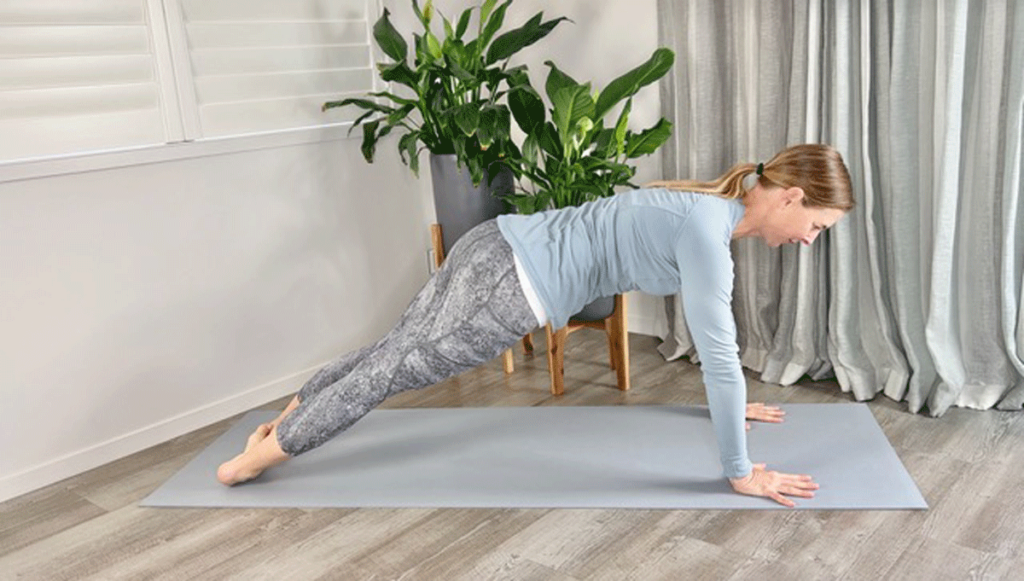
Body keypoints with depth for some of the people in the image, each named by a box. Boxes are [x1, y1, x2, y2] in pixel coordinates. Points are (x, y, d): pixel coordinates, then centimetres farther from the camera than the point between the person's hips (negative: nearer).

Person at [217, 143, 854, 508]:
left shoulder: (711, 208, 10)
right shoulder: (708, 231, -20)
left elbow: (713, 334, 23)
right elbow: (719, 351, -19)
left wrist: (732, 400, 32)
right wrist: (741, 472, -11)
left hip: (499, 248, 8)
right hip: (511, 284, -8)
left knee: (395, 349, 20)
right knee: (395, 368, 5)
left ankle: (286, 417, 37)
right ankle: (265, 453, 23)